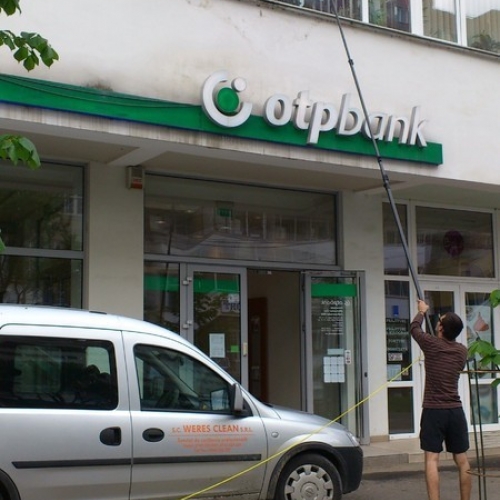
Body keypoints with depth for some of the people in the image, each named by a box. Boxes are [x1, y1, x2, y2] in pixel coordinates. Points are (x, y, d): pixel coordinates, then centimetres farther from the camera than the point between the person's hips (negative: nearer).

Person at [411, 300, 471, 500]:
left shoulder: (432, 345, -7)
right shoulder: (462, 351, 5)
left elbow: (414, 328, 12)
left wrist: (422, 312, 31)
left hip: (434, 410, -4)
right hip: (455, 410, 4)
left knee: (432, 460, -6)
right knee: (462, 460, 9)